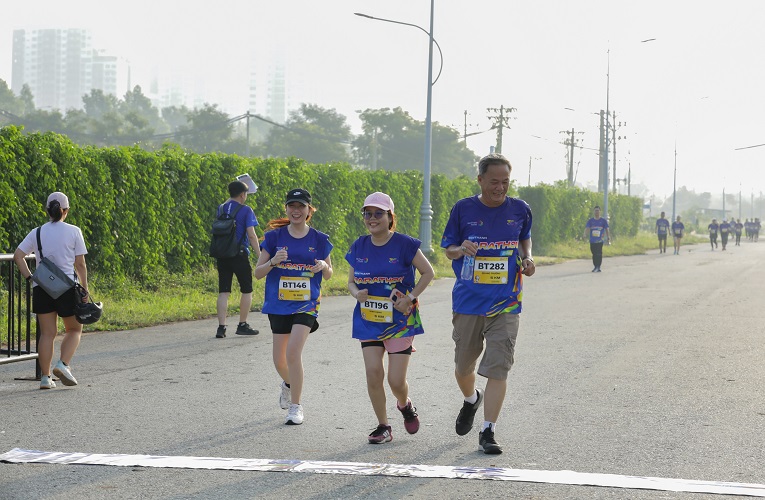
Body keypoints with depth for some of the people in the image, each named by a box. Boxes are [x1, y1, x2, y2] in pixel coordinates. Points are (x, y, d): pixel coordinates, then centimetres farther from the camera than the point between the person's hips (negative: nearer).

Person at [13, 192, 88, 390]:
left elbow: (18, 255, -3)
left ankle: (45, 377, 4)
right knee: (74, 329, 14)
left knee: (47, 333, 8)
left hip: (42, 289, 3)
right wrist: (84, 290, 2)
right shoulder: (73, 232, -3)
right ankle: (63, 364, -7)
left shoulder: (37, 233, 6)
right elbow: (80, 264, -4)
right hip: (67, 288, -3)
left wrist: (29, 277, 1)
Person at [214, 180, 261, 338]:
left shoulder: (221, 209, 8)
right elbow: (251, 235, -13)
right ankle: (242, 325, 12)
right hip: (239, 255, -5)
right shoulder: (246, 210, -8)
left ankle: (221, 327, -5)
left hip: (222, 255, 5)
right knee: (247, 290, 11)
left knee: (223, 292, 3)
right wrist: (260, 256, -10)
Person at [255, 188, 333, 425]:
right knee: (279, 360, 8)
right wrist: (273, 262, -20)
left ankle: (295, 406, -5)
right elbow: (258, 272, 0)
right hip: (279, 304, 2)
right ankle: (289, 383, 44)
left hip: (306, 304, -2)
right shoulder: (274, 236, -1)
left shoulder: (319, 239, 1)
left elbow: (328, 275, 11)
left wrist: (324, 266, -13)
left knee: (293, 352, -18)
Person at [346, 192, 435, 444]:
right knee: (373, 373, -8)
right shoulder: (359, 247, 3)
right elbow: (351, 281, 12)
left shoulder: (404, 244, -9)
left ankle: (405, 405, 32)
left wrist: (411, 297, -11)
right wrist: (357, 293, -11)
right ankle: (383, 427, 8)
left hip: (399, 320, -3)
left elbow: (428, 272, -1)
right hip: (368, 320, 3)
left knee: (396, 380, -4)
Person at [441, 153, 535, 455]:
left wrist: (527, 259, 1)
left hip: (505, 303, 0)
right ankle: (471, 400, 46)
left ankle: (488, 432, -6)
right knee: (463, 366, 13)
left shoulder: (520, 210, 2)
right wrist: (462, 250, -17)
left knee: (498, 368, -10)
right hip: (467, 302, 1)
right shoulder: (463, 209, -2)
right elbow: (448, 249, 6)